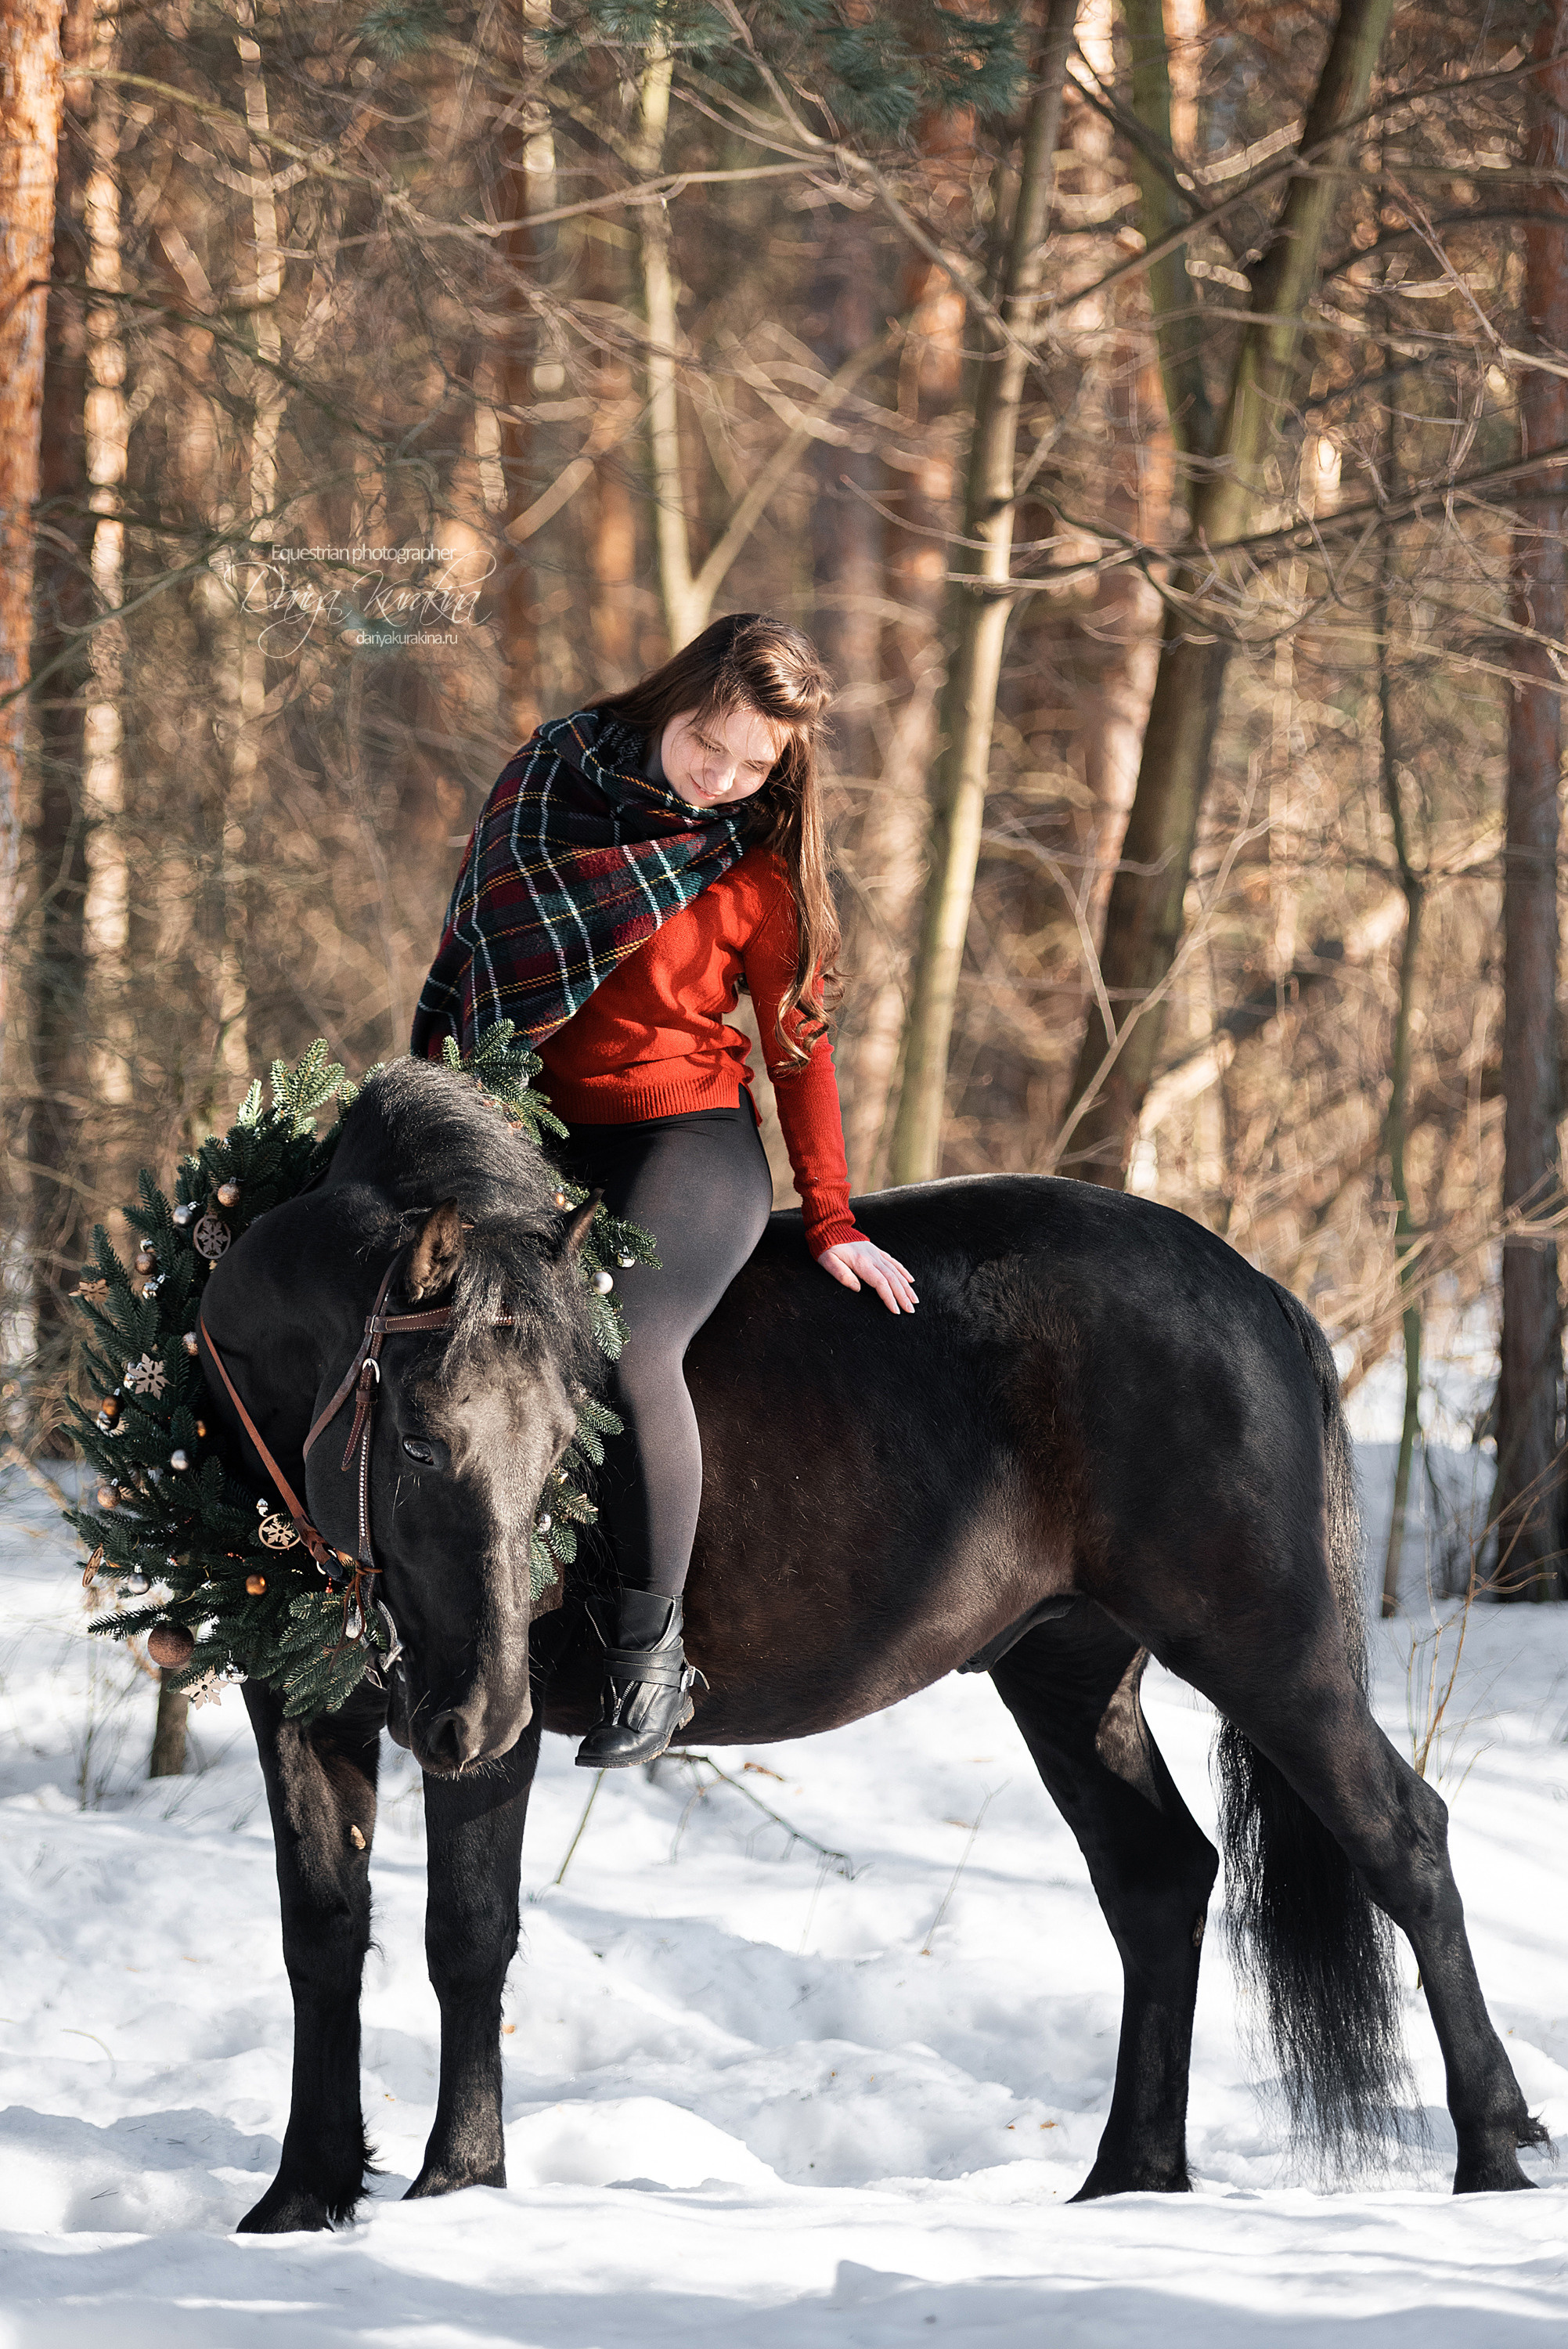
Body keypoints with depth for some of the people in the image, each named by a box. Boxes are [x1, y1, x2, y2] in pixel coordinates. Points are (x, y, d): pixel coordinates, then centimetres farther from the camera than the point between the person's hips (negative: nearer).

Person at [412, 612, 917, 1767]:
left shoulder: (758, 860, -1)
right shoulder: (552, 778, 6)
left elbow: (800, 1042, 4)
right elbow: (474, 943, 15)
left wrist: (831, 1223, 2)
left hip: (687, 1140, -4)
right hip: (528, 1133, 4)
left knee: (628, 1339, -32)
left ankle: (651, 1650, -21)